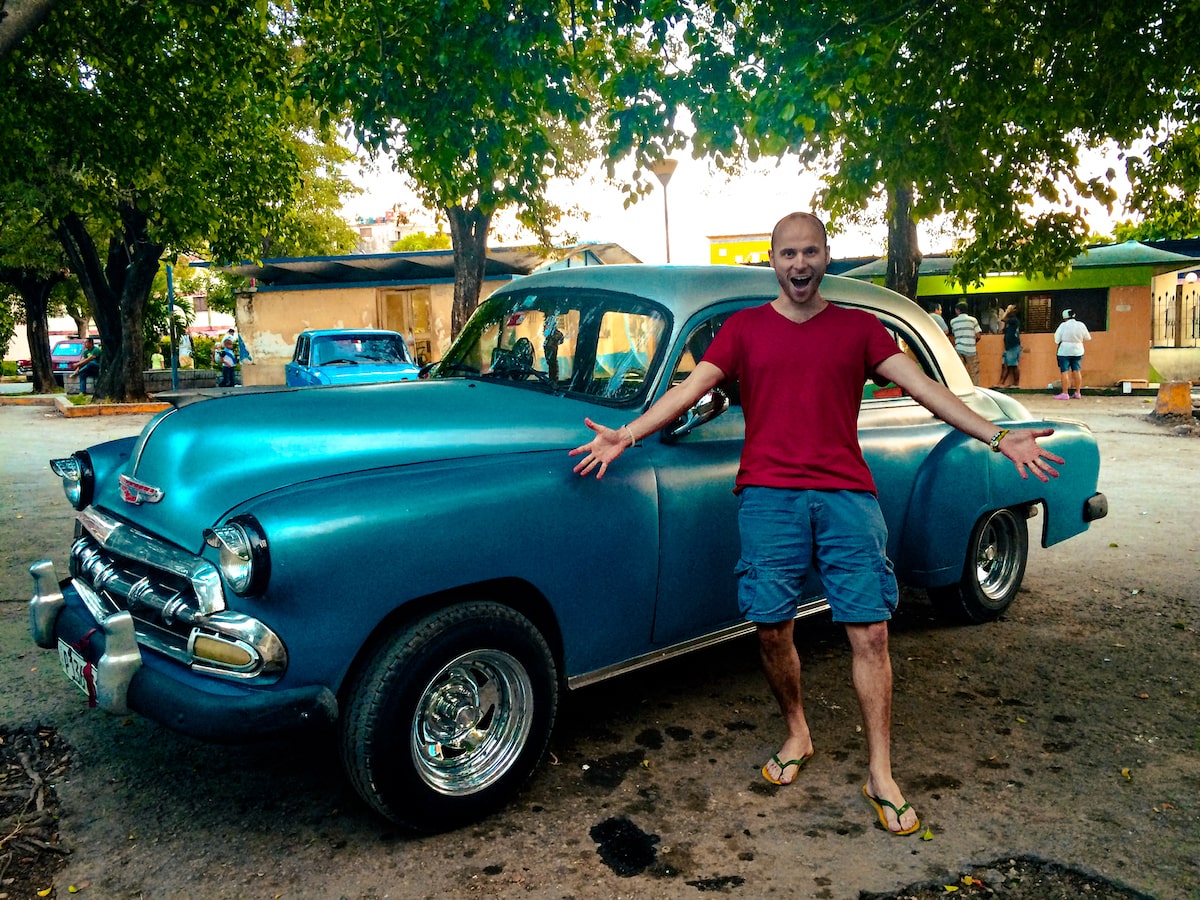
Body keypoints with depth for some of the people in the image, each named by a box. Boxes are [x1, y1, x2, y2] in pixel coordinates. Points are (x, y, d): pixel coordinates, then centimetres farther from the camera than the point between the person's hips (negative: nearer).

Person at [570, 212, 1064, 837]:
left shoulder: (859, 328, 13)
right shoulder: (744, 328, 12)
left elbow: (922, 386, 5)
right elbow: (690, 388, 3)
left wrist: (996, 436, -5)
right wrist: (626, 434, -10)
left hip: (846, 493, 0)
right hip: (768, 496, 0)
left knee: (869, 631, -3)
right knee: (771, 629, 2)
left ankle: (881, 775, 9)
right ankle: (796, 734, 28)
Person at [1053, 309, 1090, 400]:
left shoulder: (1063, 325, -12)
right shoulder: (1081, 325, -2)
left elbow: (1057, 339, -9)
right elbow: (1088, 337, 9)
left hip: (1064, 351, -4)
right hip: (1077, 351, 4)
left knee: (1065, 372, -1)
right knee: (1077, 371, 10)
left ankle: (1065, 393, -3)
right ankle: (1078, 393, 12)